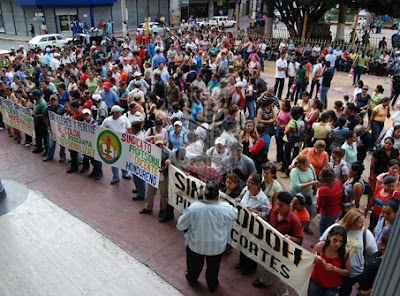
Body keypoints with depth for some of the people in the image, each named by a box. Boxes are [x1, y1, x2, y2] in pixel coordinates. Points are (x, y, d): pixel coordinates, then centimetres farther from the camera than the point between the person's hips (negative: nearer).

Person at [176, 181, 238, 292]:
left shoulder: (194, 207, -26)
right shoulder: (225, 208, -25)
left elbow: (181, 225, -13)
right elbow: (235, 215, -1)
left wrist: (189, 231, 7)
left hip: (196, 244, 0)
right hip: (217, 246, 0)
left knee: (194, 263, 30)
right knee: (213, 267, 28)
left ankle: (191, 278, 56)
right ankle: (212, 285, 51)